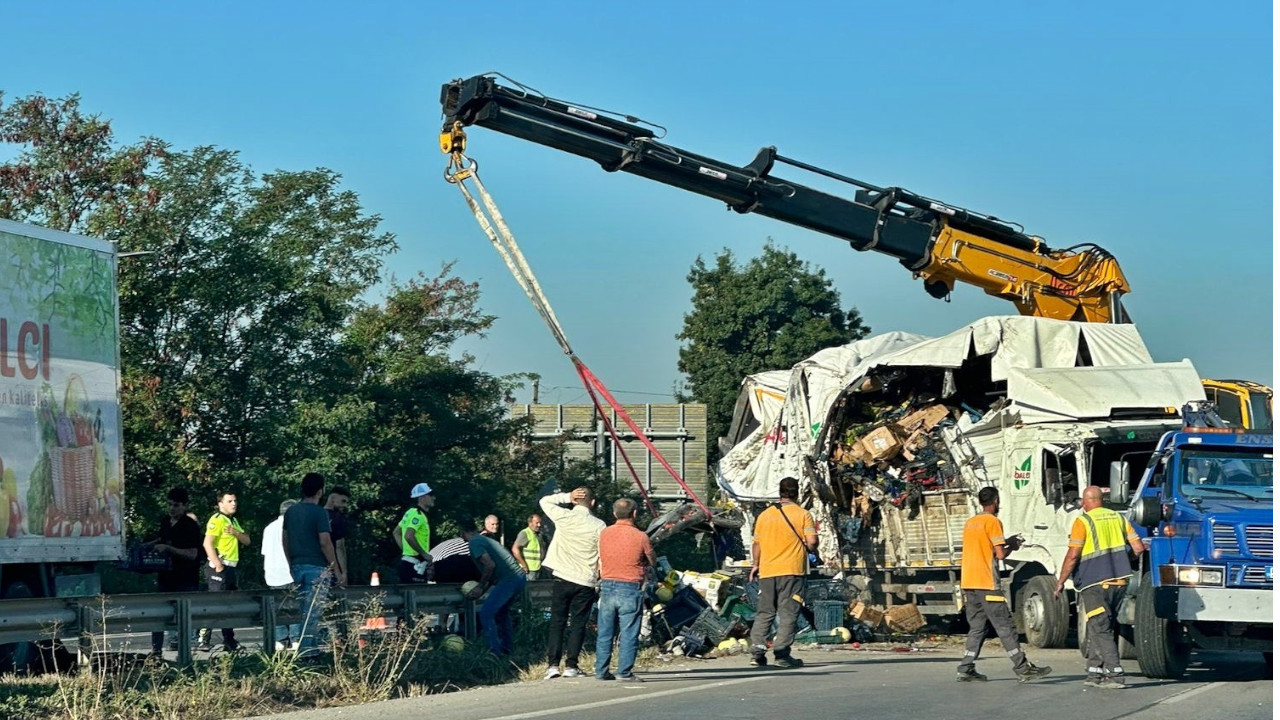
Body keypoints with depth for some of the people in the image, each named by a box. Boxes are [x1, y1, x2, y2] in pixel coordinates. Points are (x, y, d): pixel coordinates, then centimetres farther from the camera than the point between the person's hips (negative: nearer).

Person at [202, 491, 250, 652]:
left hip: (231, 568, 10)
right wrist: (218, 566, -24)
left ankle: (229, 641, 19)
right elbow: (208, 543, -20)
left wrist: (236, 532, -3)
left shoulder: (233, 521, 20)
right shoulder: (216, 520, -10)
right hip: (219, 568, -10)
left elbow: (246, 540, 18)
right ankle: (204, 640, -11)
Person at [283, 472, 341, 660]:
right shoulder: (319, 513, -12)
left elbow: (285, 541, 15)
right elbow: (325, 543, -15)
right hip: (317, 567, -7)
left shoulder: (291, 512, 10)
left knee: (305, 613, 15)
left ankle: (309, 650, 18)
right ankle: (305, 653, -9)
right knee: (313, 614, -6)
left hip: (297, 567, 7)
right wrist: (337, 571, -11)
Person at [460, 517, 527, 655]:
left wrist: (480, 587, -3)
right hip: (519, 577, 9)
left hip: (508, 580, -9)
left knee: (486, 613, -5)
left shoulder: (474, 543, -4)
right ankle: (508, 648, 30)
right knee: (502, 611, 27)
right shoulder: (486, 539, 25)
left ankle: (494, 652, -8)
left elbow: (490, 565, -15)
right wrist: (481, 591, 25)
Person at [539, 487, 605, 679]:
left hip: (563, 578, 0)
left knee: (557, 622, 6)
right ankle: (571, 665, 1)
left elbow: (544, 501, 12)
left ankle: (553, 664, -3)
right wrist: (601, 576, 13)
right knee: (578, 624, 6)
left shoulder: (564, 517, -5)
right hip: (586, 582, 0)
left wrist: (567, 497, 5)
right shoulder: (599, 525, -4)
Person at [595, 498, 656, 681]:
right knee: (628, 634, 2)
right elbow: (653, 562, 4)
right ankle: (625, 671, 0)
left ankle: (601, 671, 14)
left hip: (607, 587, 4)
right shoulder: (640, 537, -9)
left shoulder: (604, 534, 1)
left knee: (604, 633, 11)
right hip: (630, 589, -4)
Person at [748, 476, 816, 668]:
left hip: (767, 571, 4)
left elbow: (756, 543, 12)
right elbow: (812, 542, -9)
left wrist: (755, 565, 24)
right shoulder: (803, 514, -2)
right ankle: (782, 652, -8)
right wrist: (808, 548, 13)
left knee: (764, 612, 10)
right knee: (788, 613, -1)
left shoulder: (764, 515, 9)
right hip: (792, 570, -4)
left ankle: (757, 651, 1)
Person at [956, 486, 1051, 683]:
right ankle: (1023, 668, -4)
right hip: (986, 584, -8)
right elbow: (1000, 554, -12)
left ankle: (965, 670, 5)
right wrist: (1012, 547, 7)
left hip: (968, 583, 8)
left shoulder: (970, 523, 17)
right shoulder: (993, 522, -8)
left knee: (977, 627, 11)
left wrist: (1005, 542, 24)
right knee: (1005, 627, -5)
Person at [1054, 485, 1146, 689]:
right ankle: (1096, 672, 16)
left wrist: (1060, 583, -3)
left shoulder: (1083, 522, -6)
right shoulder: (1118, 518, 12)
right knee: (1098, 629, 15)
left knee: (1101, 631, -6)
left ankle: (1115, 674, -14)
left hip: (1095, 583, -6)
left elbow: (1072, 556, -12)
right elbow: (1139, 548, 10)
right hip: (1120, 581, 6)